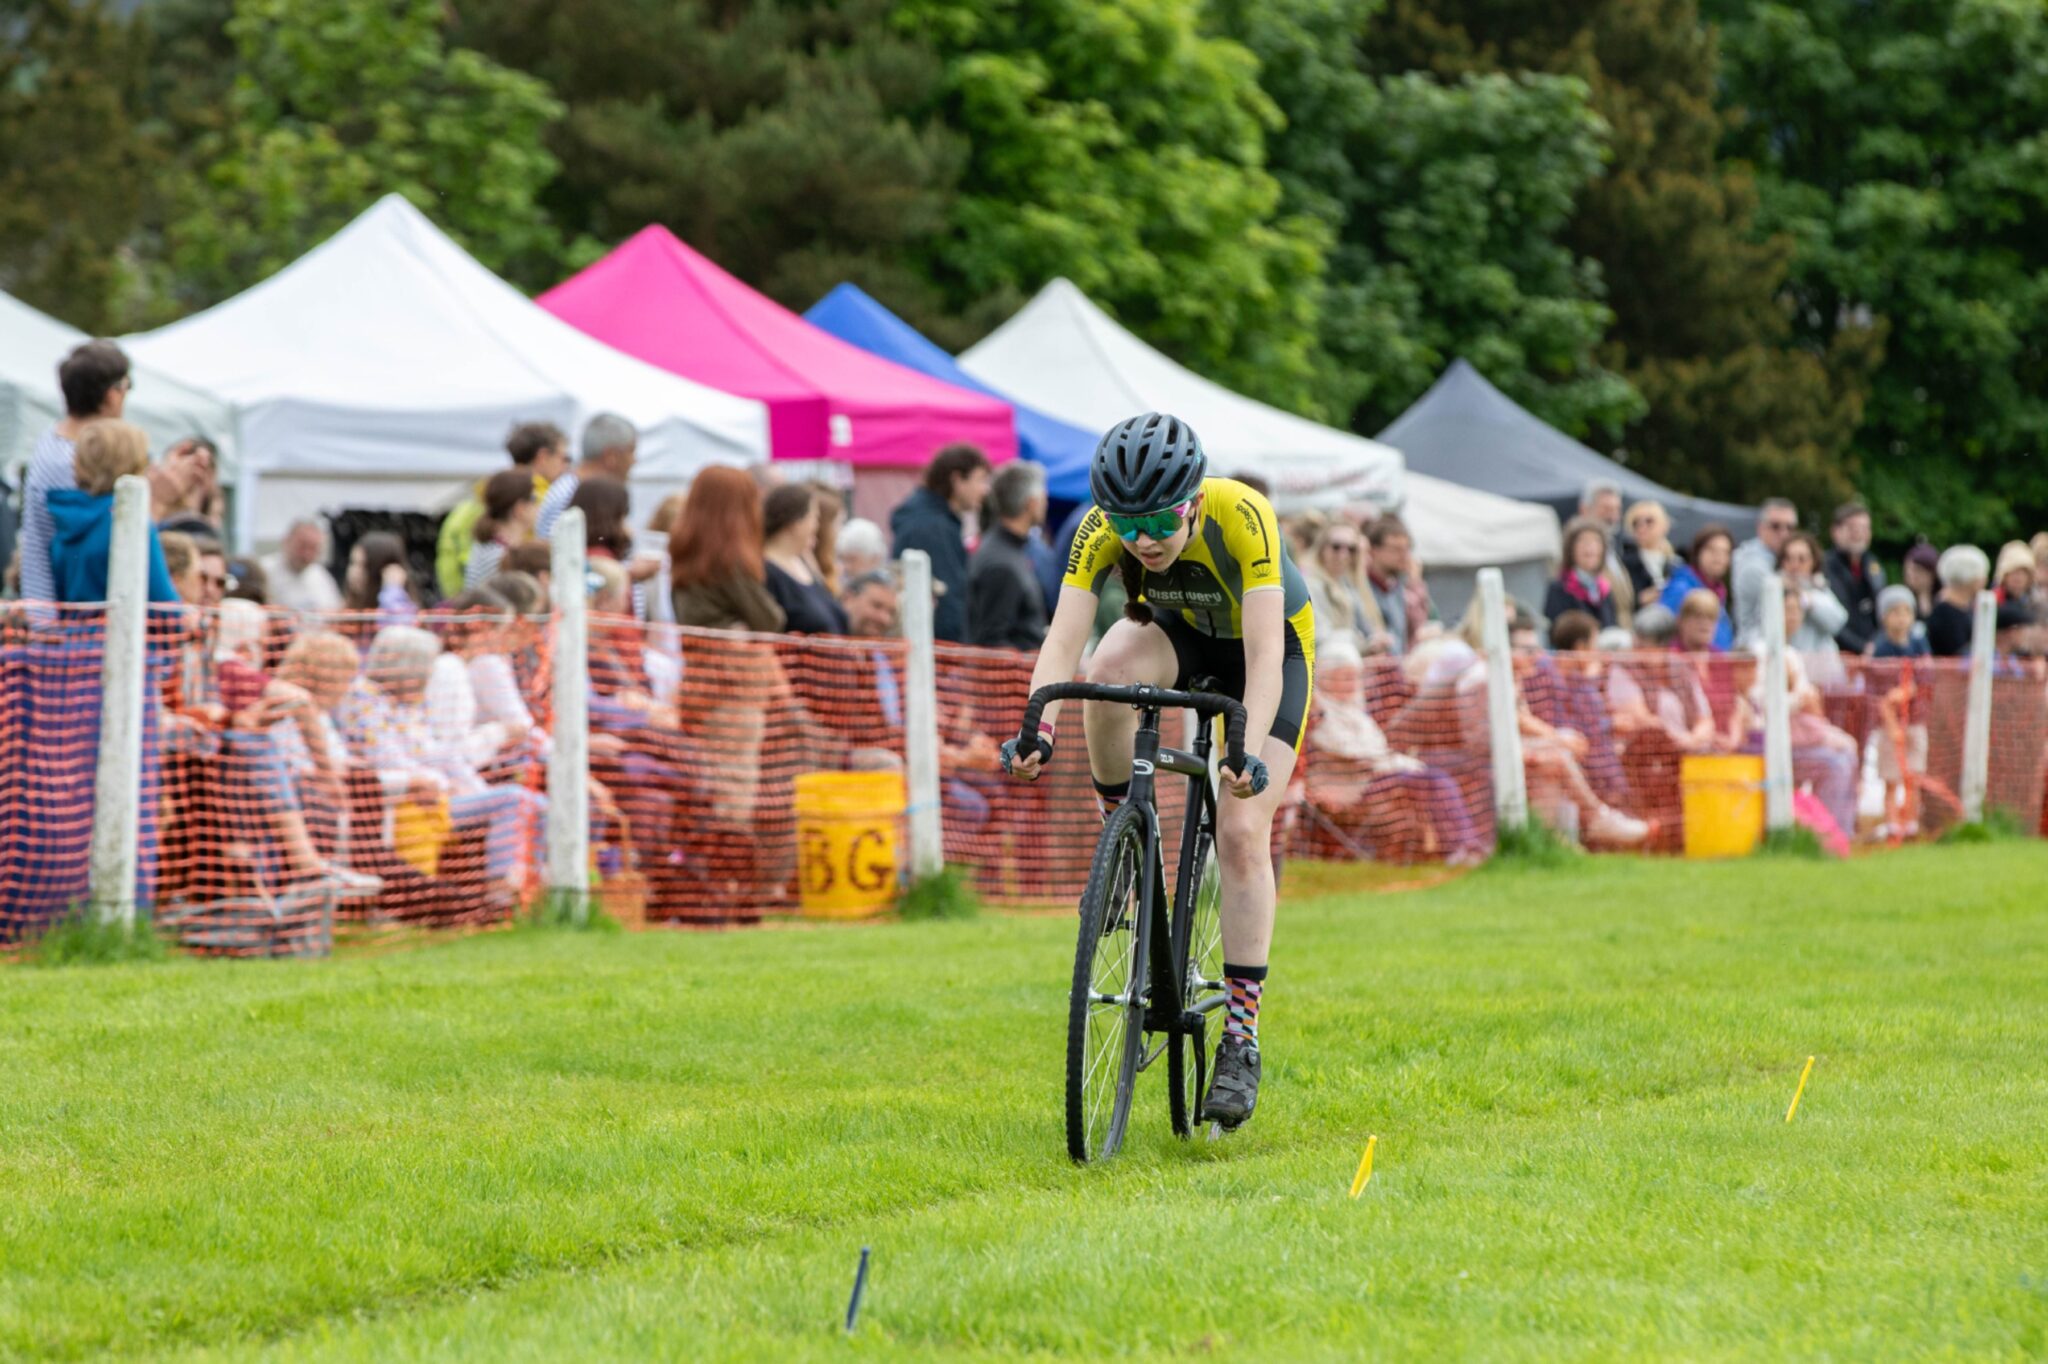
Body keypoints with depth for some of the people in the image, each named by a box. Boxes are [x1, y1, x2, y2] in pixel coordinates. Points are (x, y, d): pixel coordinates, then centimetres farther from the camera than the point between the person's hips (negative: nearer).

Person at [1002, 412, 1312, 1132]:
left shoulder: (1242, 517, -38)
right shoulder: (1103, 529, -29)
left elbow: (1264, 657, -44)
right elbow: (1063, 638, -37)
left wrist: (1248, 754, -58)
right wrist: (1039, 730, -54)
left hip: (1274, 640, -3)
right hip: (1180, 628, 3)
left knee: (1242, 831, -16)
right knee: (1109, 669, -34)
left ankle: (1241, 1039, -10)